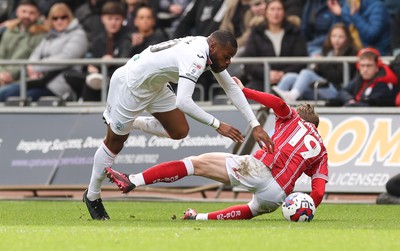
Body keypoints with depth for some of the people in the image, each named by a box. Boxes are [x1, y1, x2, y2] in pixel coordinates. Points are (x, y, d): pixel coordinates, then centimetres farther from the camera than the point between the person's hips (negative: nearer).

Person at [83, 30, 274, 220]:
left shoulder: (211, 52, -5)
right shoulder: (196, 57, -34)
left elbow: (232, 88, 2)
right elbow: (183, 102, -43)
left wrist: (255, 125, -3)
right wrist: (217, 125, -37)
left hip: (154, 86, 9)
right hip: (129, 84, -9)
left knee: (179, 132, 4)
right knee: (114, 144, 5)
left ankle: (132, 124, 25)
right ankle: (92, 197, 23)